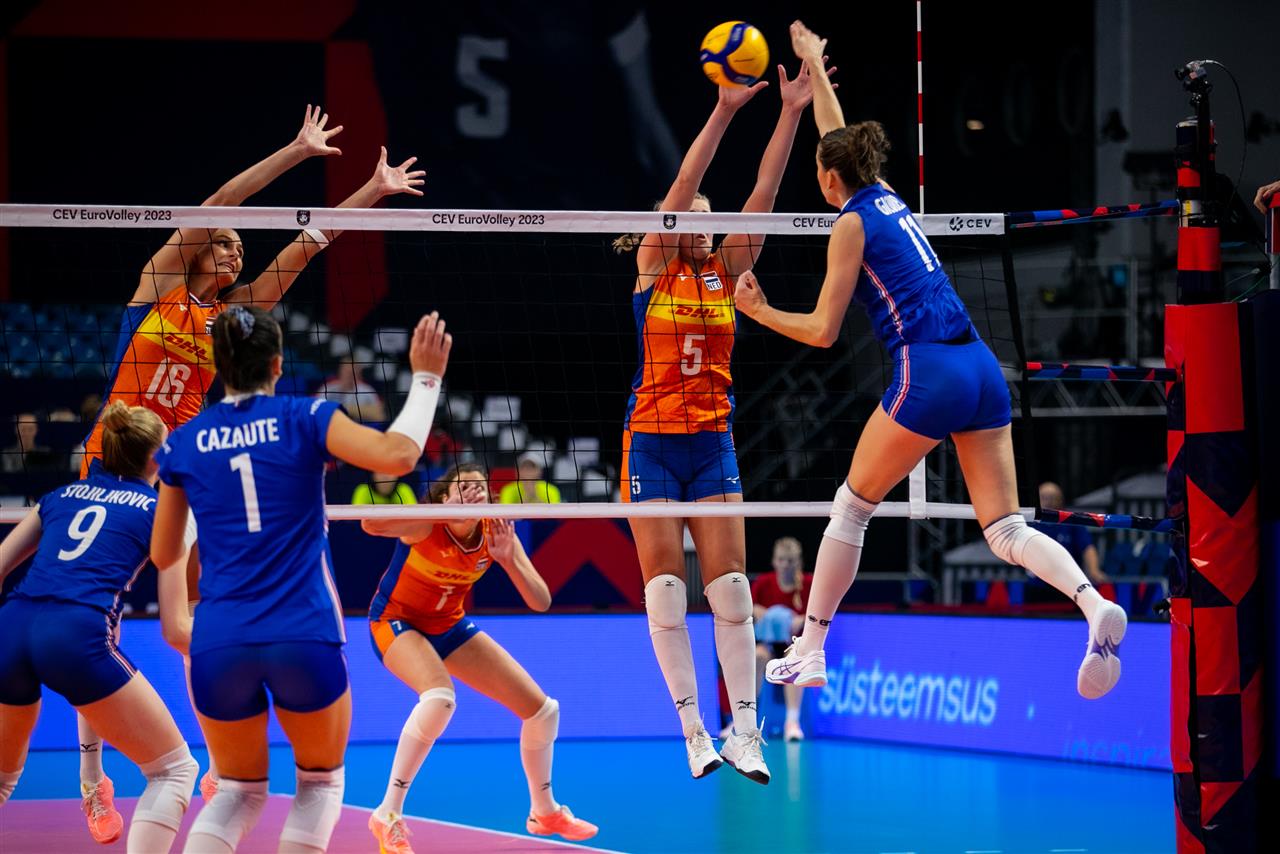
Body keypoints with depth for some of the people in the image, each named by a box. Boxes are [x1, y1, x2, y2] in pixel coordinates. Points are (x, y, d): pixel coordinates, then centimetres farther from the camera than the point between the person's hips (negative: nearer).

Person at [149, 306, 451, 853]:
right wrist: (426, 378, -1)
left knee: (237, 792, 19)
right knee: (320, 782, 20)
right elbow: (398, 456, -13)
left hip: (219, 644, 2)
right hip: (304, 637, -2)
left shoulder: (184, 443, 7)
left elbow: (163, 555, 15)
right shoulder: (304, 418, 0)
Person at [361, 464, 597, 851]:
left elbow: (540, 602, -17)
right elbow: (371, 524, -50)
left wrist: (508, 558, -34)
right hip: (396, 622, -6)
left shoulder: (495, 533, -14)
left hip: (449, 627, 6)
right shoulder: (428, 525, -28)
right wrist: (446, 511, -54)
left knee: (542, 709, 3)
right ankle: (388, 816, -28)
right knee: (439, 696, -38)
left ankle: (544, 812, 29)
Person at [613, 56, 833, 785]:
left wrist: (793, 115, -12)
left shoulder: (727, 271, 8)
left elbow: (764, 196, -2)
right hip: (653, 442, -3)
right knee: (665, 591, -5)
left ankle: (745, 728, -4)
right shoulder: (653, 268, 0)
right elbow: (682, 187, -13)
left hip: (714, 444, 3)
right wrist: (723, 113, -23)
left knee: (730, 588, -4)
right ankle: (694, 731, 0)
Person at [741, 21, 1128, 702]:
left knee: (851, 507, 10)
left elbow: (822, 331, -2)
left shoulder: (852, 223, -1)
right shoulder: (887, 197, 19)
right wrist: (814, 66, 49)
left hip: (928, 376, -7)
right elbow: (838, 139, 38)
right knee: (1005, 530, 1)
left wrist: (759, 312, 13)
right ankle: (1094, 604, -25)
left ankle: (810, 652, 13)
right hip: (982, 369, 7)